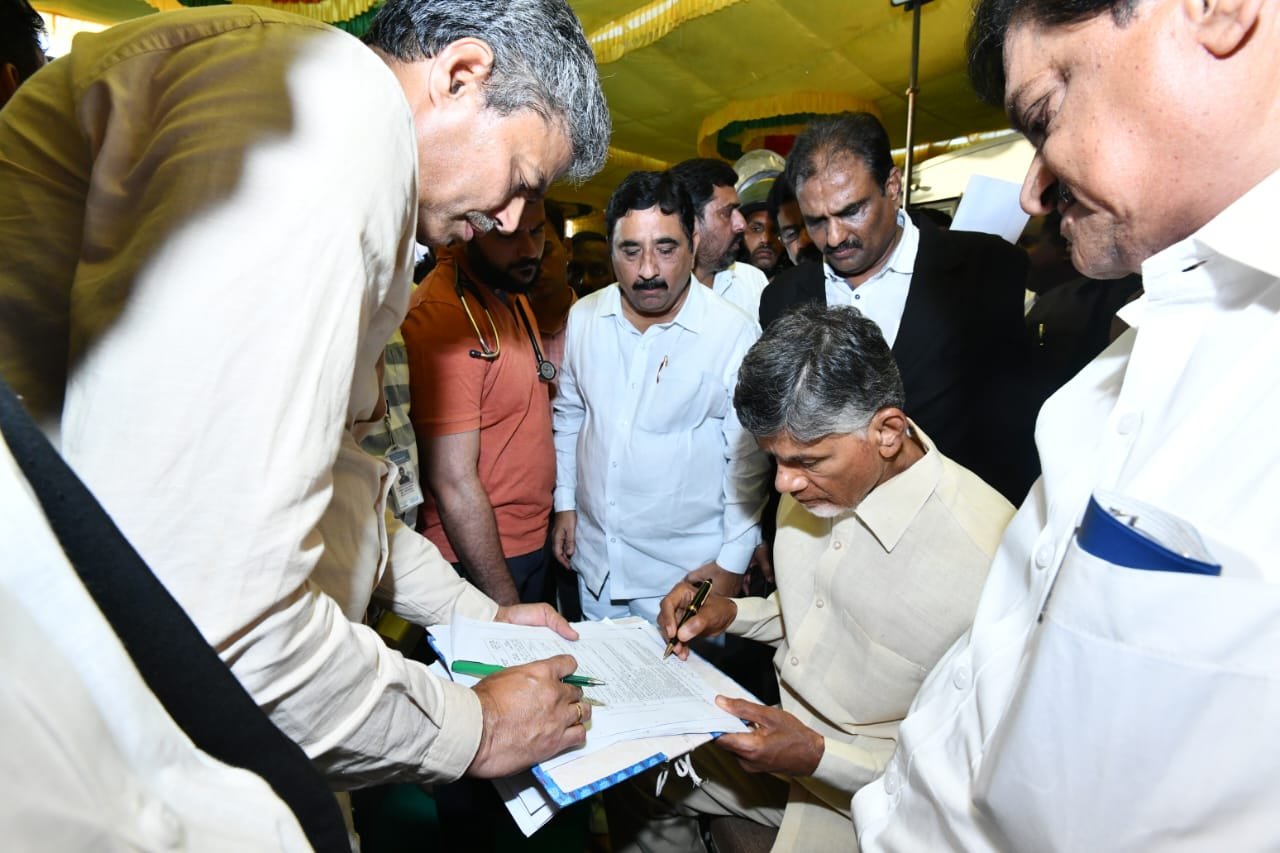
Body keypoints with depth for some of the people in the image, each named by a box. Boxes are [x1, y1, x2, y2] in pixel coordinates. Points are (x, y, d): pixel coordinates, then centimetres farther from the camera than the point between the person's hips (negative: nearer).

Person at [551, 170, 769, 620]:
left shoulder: (735, 333, -16)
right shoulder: (583, 317, -2)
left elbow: (748, 461, -10)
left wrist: (732, 562, -8)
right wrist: (565, 501, 11)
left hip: (687, 570, -4)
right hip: (594, 557, 5)